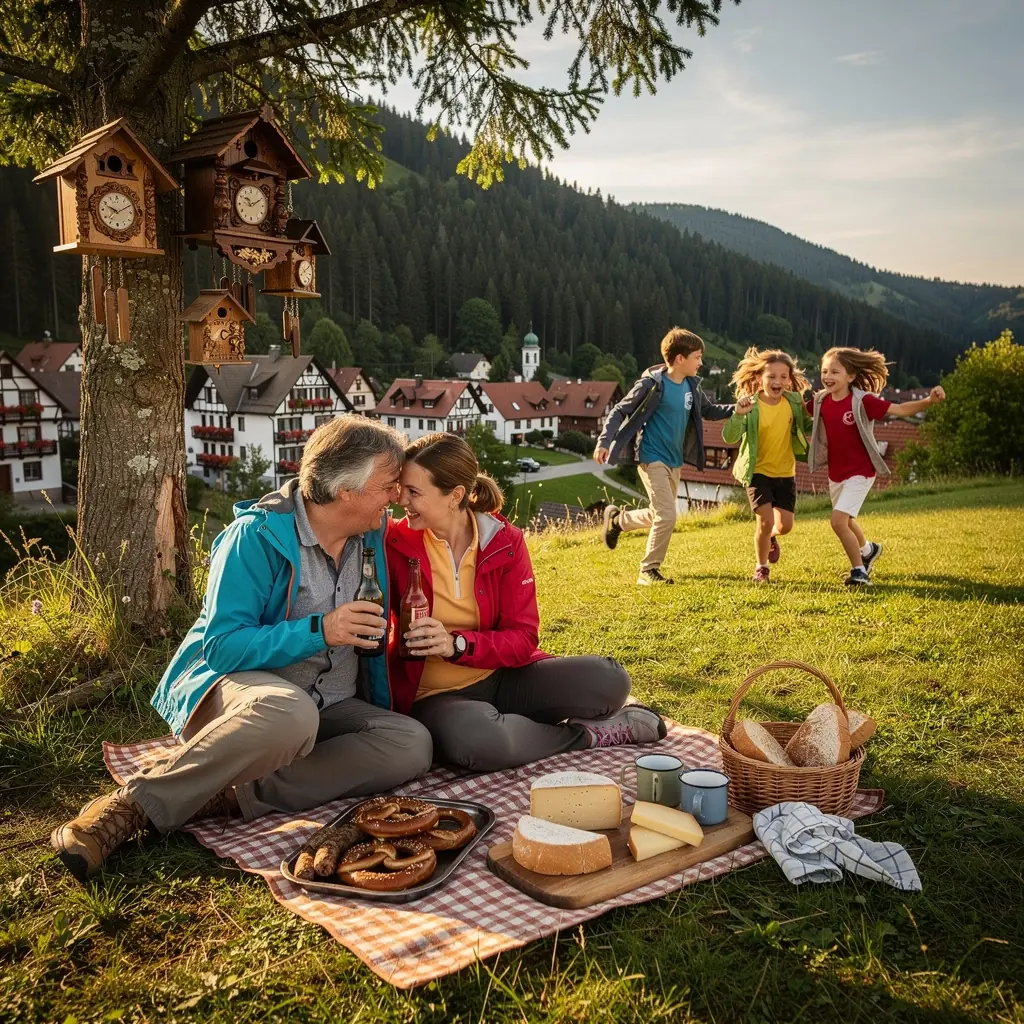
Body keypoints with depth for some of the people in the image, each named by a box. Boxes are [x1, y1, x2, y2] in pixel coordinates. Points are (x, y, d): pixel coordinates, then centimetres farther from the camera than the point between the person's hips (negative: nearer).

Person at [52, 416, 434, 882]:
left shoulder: (374, 535, 4)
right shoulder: (258, 534, -15)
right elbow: (222, 645, -20)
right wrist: (318, 631, -28)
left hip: (329, 708, 6)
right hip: (238, 681, -6)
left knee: (412, 743, -23)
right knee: (288, 713, -42)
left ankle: (228, 799, -26)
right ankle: (136, 804, -24)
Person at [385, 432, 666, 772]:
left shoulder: (504, 541, -4)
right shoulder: (394, 543, -7)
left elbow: (523, 639, -8)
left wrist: (456, 644, -24)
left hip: (500, 677, 2)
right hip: (434, 695, -2)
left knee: (608, 680, -20)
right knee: (477, 738, -38)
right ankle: (590, 734, -13)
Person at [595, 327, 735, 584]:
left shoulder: (691, 386, 5)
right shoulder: (653, 383, -15)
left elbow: (709, 410, 21)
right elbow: (621, 411, -10)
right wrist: (604, 442, -18)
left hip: (675, 461, 8)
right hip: (652, 458, -8)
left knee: (660, 517, 15)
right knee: (666, 516, -13)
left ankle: (616, 518, 39)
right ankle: (648, 571, 3)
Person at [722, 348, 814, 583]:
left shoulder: (794, 402, -4)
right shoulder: (750, 406, -16)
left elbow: (807, 426, 10)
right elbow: (729, 438, -24)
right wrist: (738, 415, -42)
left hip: (785, 473, 4)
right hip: (758, 472, -4)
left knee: (785, 525, 1)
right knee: (765, 521, -11)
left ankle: (771, 537, 39)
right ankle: (760, 567, 13)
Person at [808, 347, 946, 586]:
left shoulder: (862, 401, -19)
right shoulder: (821, 400, -3)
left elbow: (900, 409, -22)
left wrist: (929, 401, -37)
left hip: (860, 472, -7)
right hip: (835, 473, 7)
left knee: (838, 521, -18)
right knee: (846, 521, 24)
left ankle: (859, 570, 2)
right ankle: (867, 550, 55)